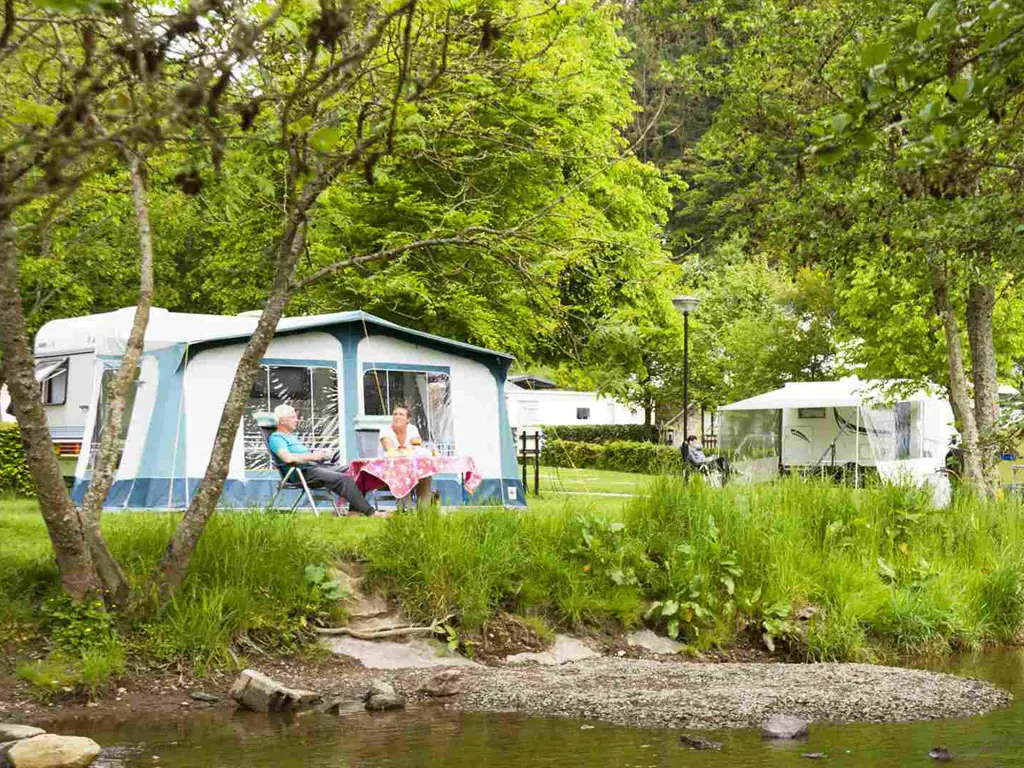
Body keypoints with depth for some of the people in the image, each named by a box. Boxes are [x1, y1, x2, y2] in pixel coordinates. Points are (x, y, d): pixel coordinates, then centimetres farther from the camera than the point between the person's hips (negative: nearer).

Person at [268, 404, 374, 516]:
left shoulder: (292, 436, 29)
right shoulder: (276, 438, -3)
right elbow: (288, 458, -22)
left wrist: (320, 454, 10)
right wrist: (312, 456, -14)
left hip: (318, 465, 10)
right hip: (304, 471, -10)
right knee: (345, 479, -27)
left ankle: (355, 510, -11)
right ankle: (369, 512, -23)